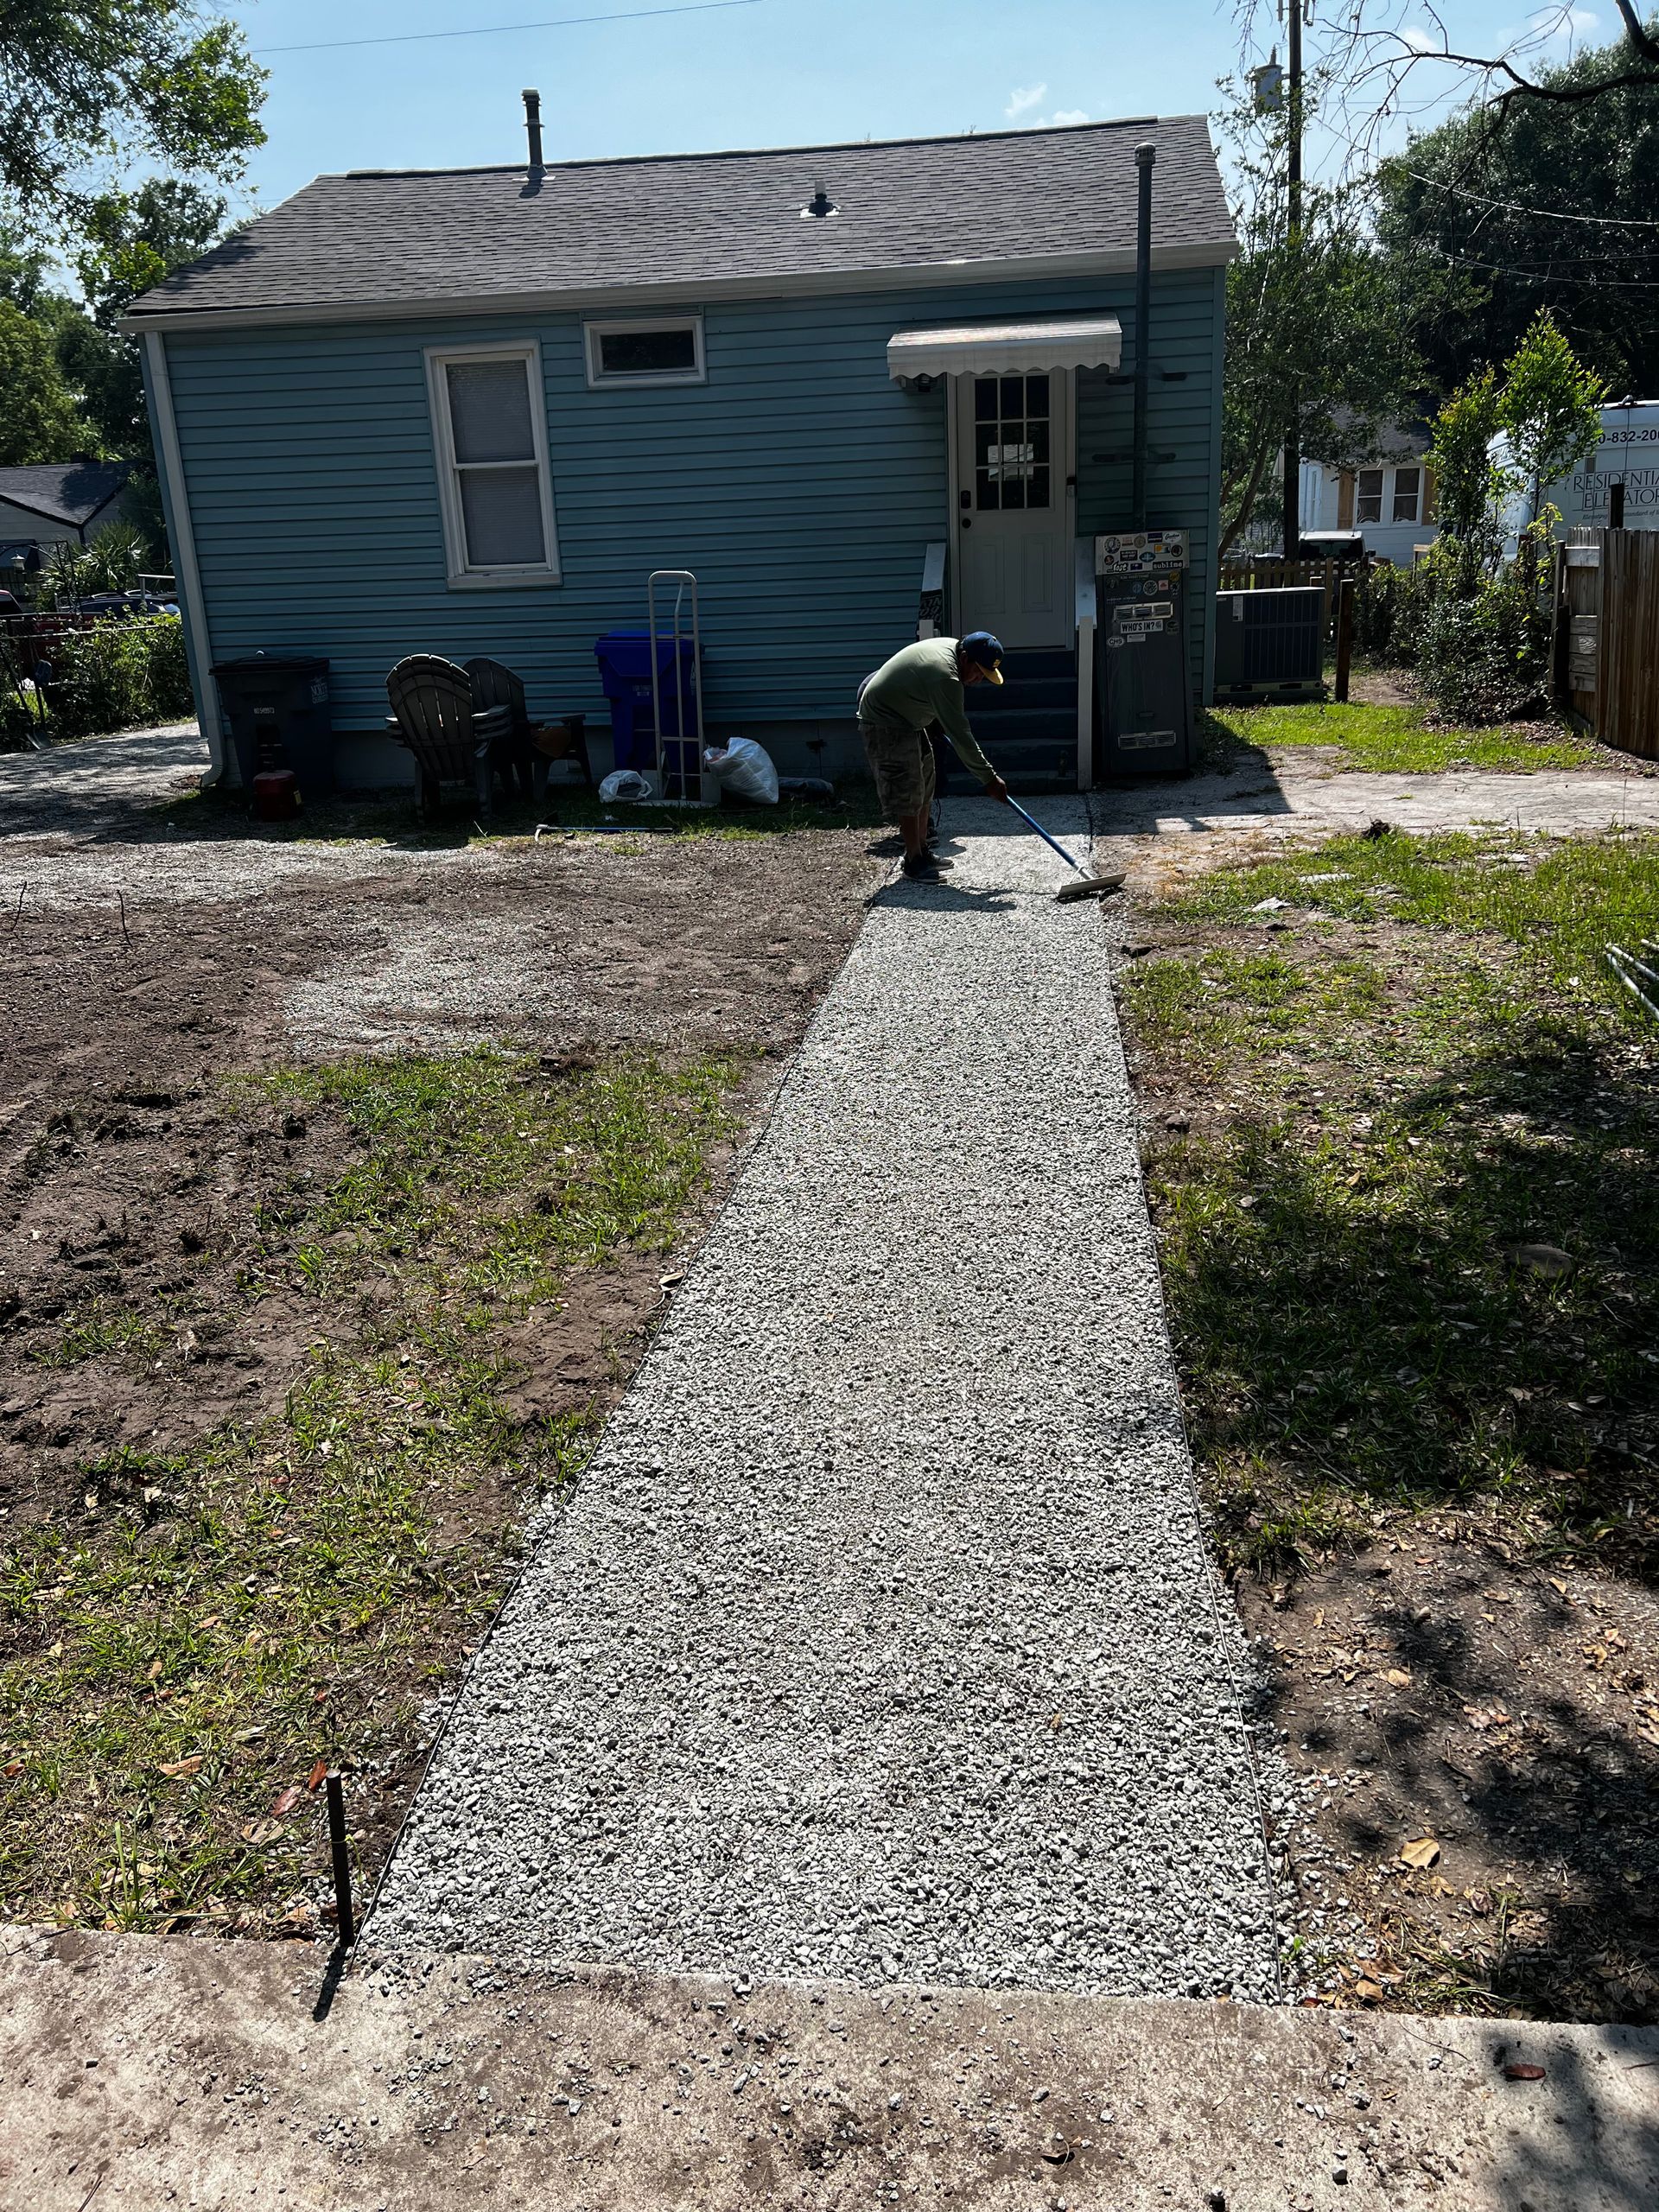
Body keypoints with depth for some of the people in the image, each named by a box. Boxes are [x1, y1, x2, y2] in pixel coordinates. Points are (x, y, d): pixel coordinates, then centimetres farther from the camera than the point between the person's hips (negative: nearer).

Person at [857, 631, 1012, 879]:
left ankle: (922, 850, 19)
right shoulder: (945, 677, -32)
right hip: (884, 722, -11)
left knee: (925, 786, 13)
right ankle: (914, 861, -6)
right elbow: (960, 736, -31)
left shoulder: (951, 646, -2)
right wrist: (989, 778, -26)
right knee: (907, 793, -12)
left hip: (906, 717, 11)